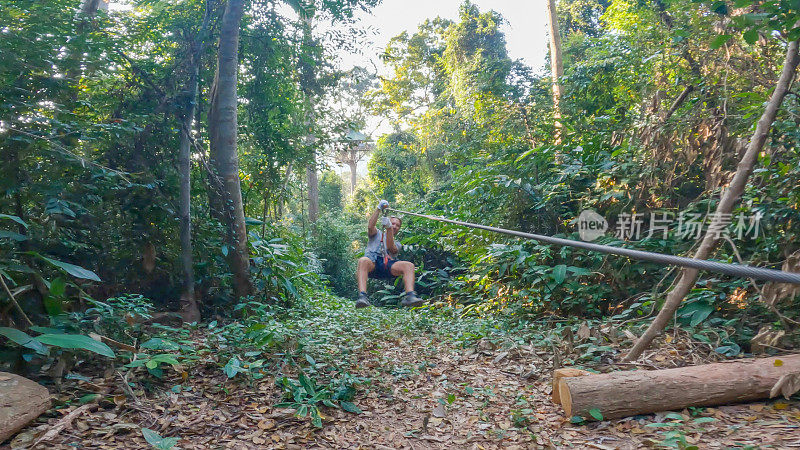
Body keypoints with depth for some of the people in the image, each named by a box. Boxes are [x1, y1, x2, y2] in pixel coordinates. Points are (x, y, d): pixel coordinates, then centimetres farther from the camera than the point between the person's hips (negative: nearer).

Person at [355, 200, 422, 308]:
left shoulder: (397, 244, 33)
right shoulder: (377, 234, 34)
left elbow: (390, 247, 6)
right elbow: (370, 226, 9)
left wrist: (389, 228, -5)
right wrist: (379, 209, 4)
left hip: (388, 265, 2)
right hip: (372, 263, -2)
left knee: (409, 265, -26)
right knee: (363, 261, -39)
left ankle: (410, 296, -42)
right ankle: (362, 296, -52)